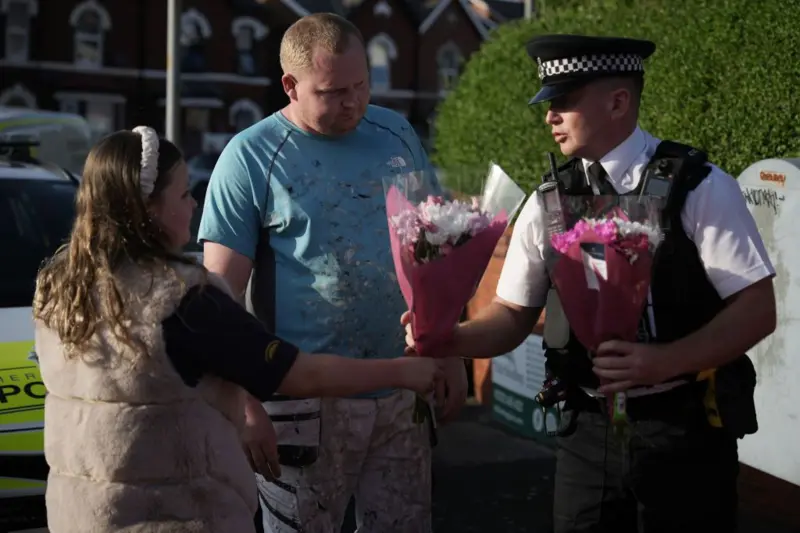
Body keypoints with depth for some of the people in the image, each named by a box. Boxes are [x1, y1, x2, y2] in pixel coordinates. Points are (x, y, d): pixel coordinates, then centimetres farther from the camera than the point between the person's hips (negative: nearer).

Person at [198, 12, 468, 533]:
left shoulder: (398, 134, 6)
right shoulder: (251, 157, -8)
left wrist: (450, 354, 10)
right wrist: (246, 403, -14)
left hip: (403, 392, 4)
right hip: (306, 401, -4)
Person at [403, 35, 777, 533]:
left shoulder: (698, 187, -10)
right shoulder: (549, 201, 1)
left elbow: (757, 310, -11)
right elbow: (514, 313, 6)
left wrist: (664, 361, -25)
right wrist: (448, 339, -14)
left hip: (685, 428, -3)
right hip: (588, 430, 3)